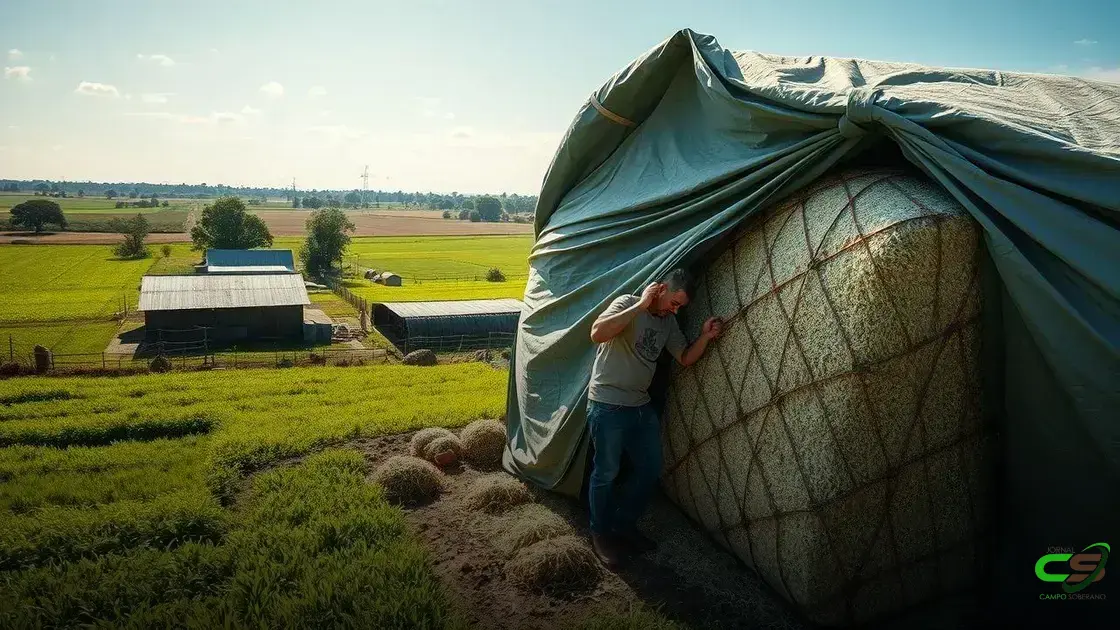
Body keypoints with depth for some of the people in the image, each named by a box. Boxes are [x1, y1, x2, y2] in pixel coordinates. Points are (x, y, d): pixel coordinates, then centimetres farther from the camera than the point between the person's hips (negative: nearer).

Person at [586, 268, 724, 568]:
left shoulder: (668, 321, 8)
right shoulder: (628, 304, -15)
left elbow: (685, 358, 13)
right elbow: (597, 333, -32)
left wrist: (705, 336, -5)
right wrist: (641, 305, -28)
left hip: (641, 407, 8)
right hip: (608, 407, -7)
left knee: (650, 470, 14)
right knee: (606, 473, 5)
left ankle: (624, 525, 33)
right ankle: (601, 533, 26)